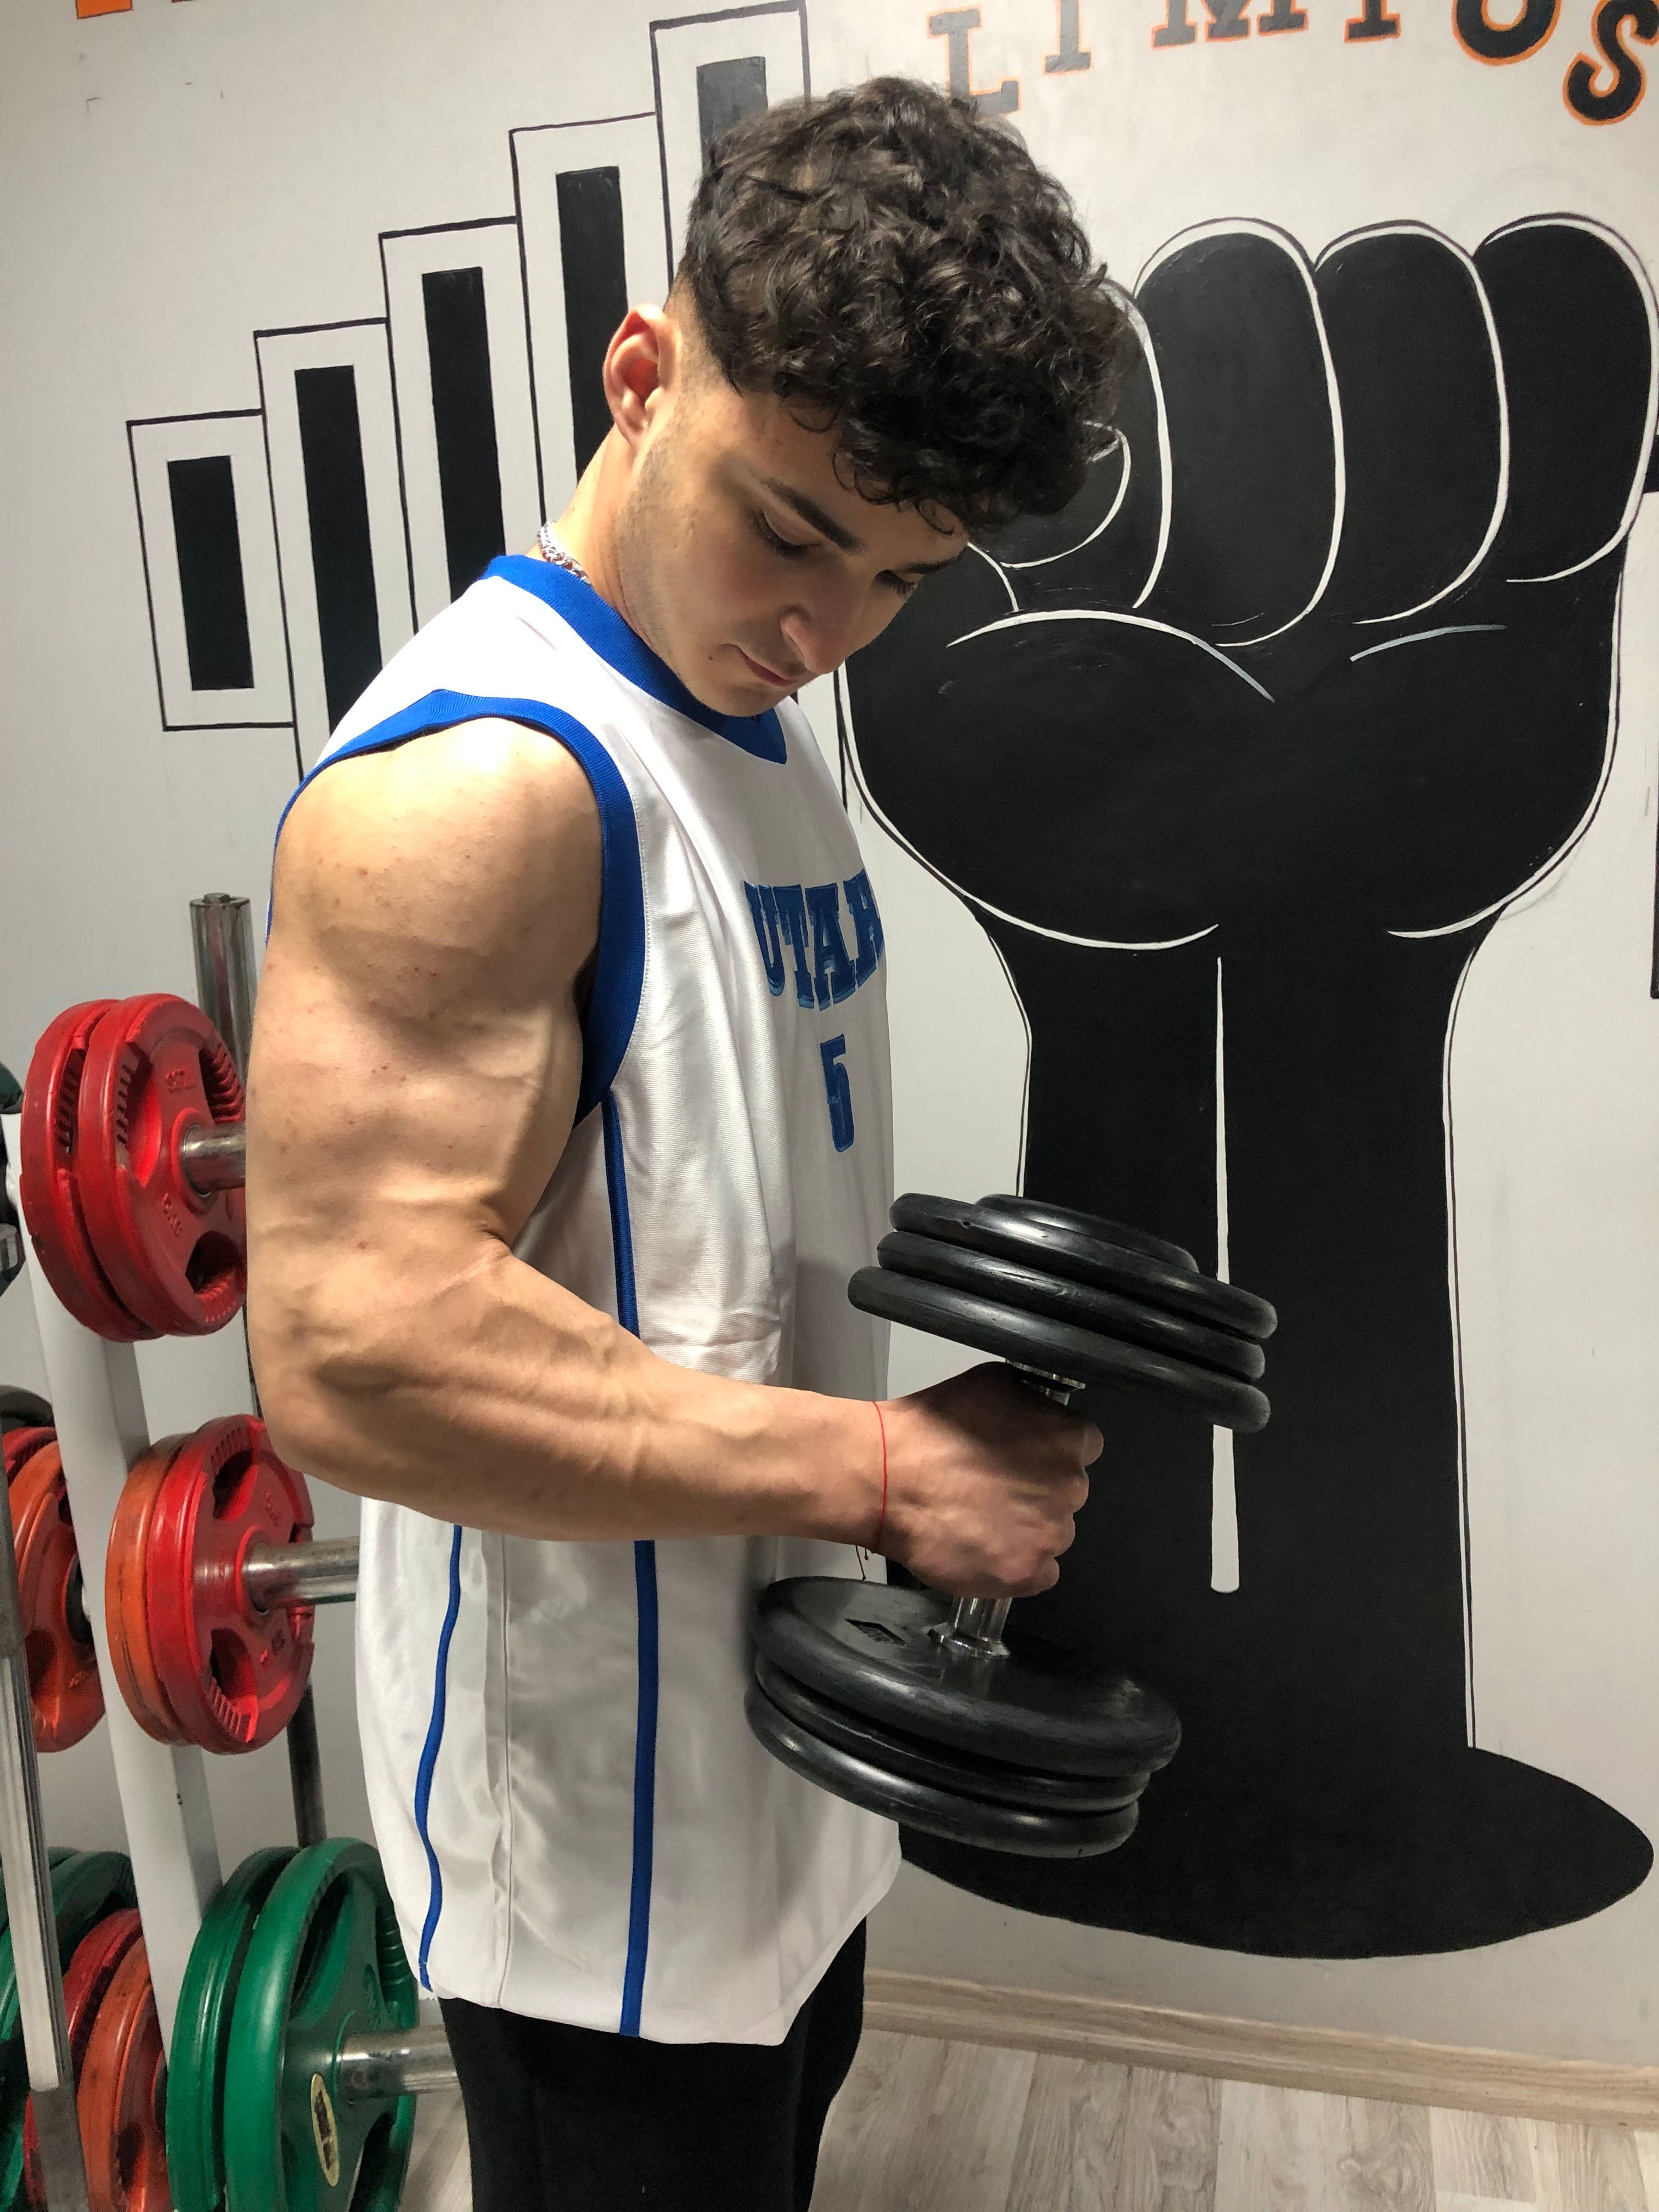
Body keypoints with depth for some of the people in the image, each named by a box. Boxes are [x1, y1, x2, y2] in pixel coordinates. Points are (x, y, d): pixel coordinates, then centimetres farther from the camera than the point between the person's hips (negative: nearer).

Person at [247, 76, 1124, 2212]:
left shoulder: (756, 739, 6)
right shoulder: (471, 777, -24)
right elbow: (352, 1347, -32)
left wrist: (978, 1445, 6)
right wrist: (881, 1466, -26)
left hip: (779, 1760, 9)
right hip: (601, 1850, -9)